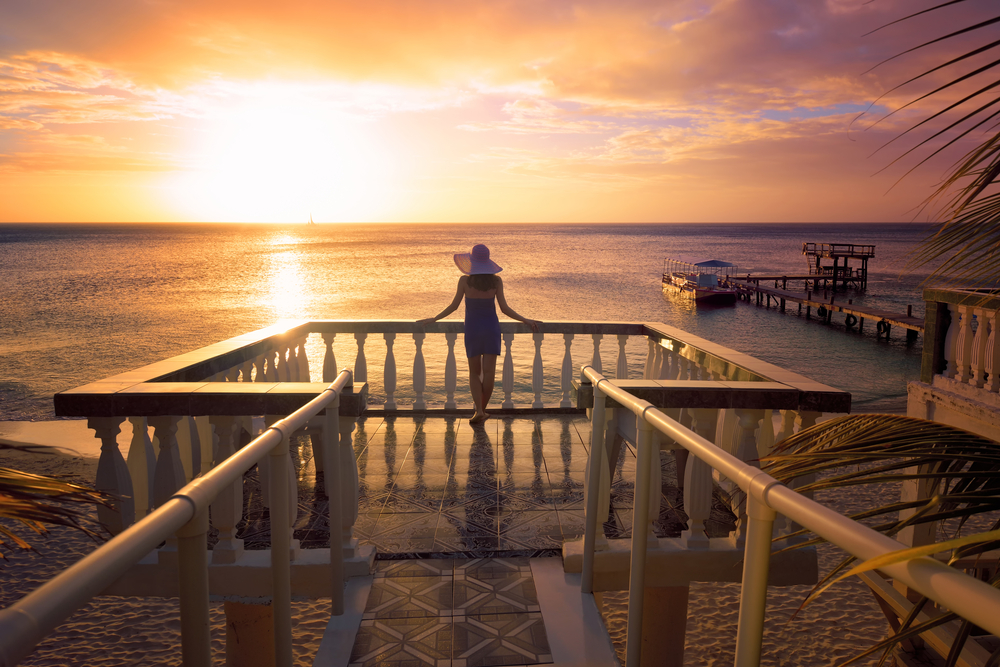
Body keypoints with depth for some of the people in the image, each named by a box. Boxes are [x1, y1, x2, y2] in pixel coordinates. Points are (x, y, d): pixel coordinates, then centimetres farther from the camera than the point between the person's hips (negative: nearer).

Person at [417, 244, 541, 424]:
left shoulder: (465, 281, -8)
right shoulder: (496, 281, -5)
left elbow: (453, 306, -3)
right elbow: (504, 308, -4)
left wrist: (433, 319, 9)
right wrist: (526, 321, 7)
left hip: (472, 328, 0)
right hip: (491, 327, 0)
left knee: (474, 372, 10)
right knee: (489, 372, 3)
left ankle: (479, 410, -4)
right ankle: (483, 409, 8)